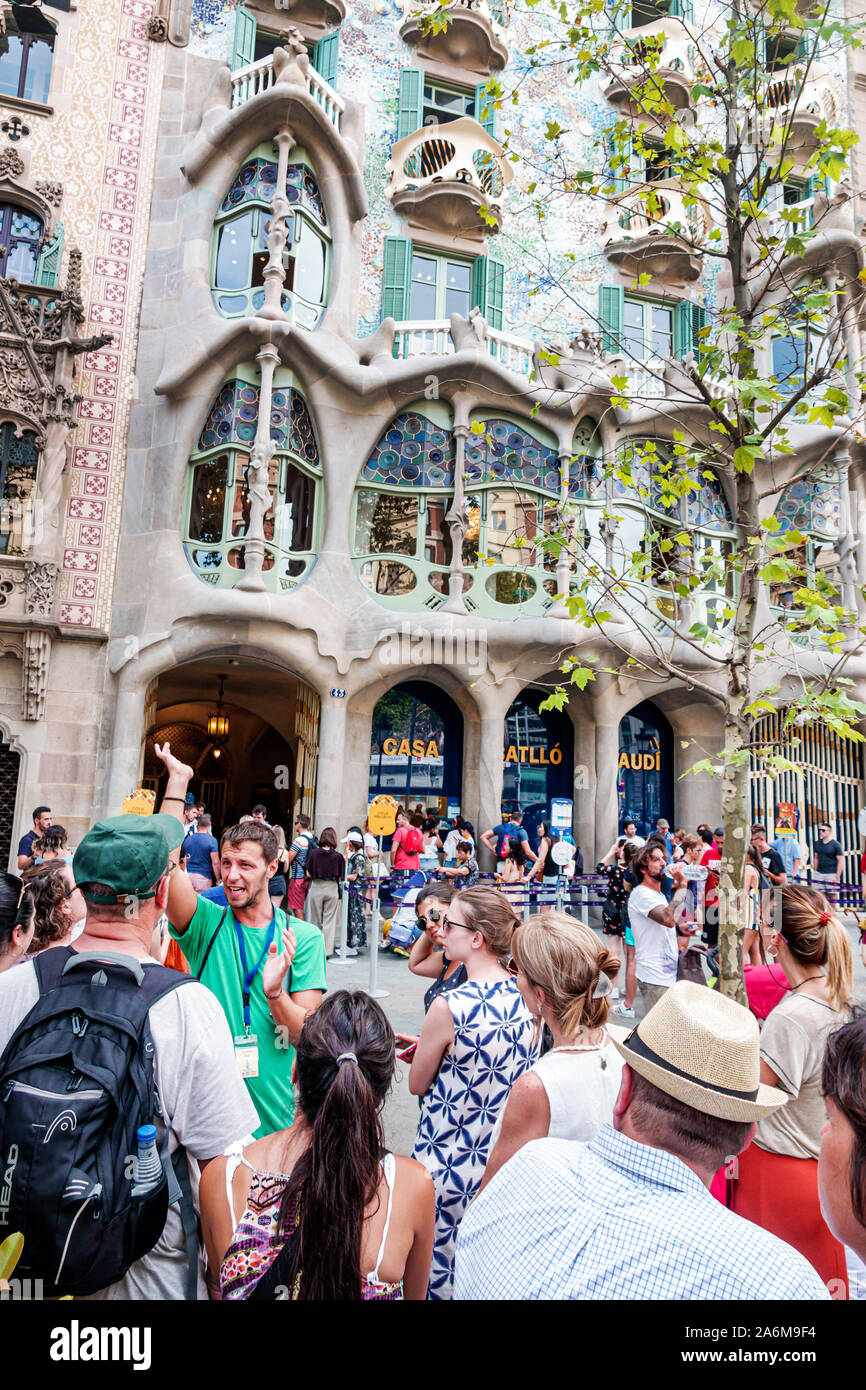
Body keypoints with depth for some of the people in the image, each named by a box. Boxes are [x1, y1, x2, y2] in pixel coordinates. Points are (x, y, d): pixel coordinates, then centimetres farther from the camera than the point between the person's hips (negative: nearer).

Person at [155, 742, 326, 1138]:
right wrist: (177, 781, -21)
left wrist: (274, 993, -28)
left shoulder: (303, 937, -4)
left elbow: (306, 1035, -8)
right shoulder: (206, 923, -4)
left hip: (273, 1111, 0)